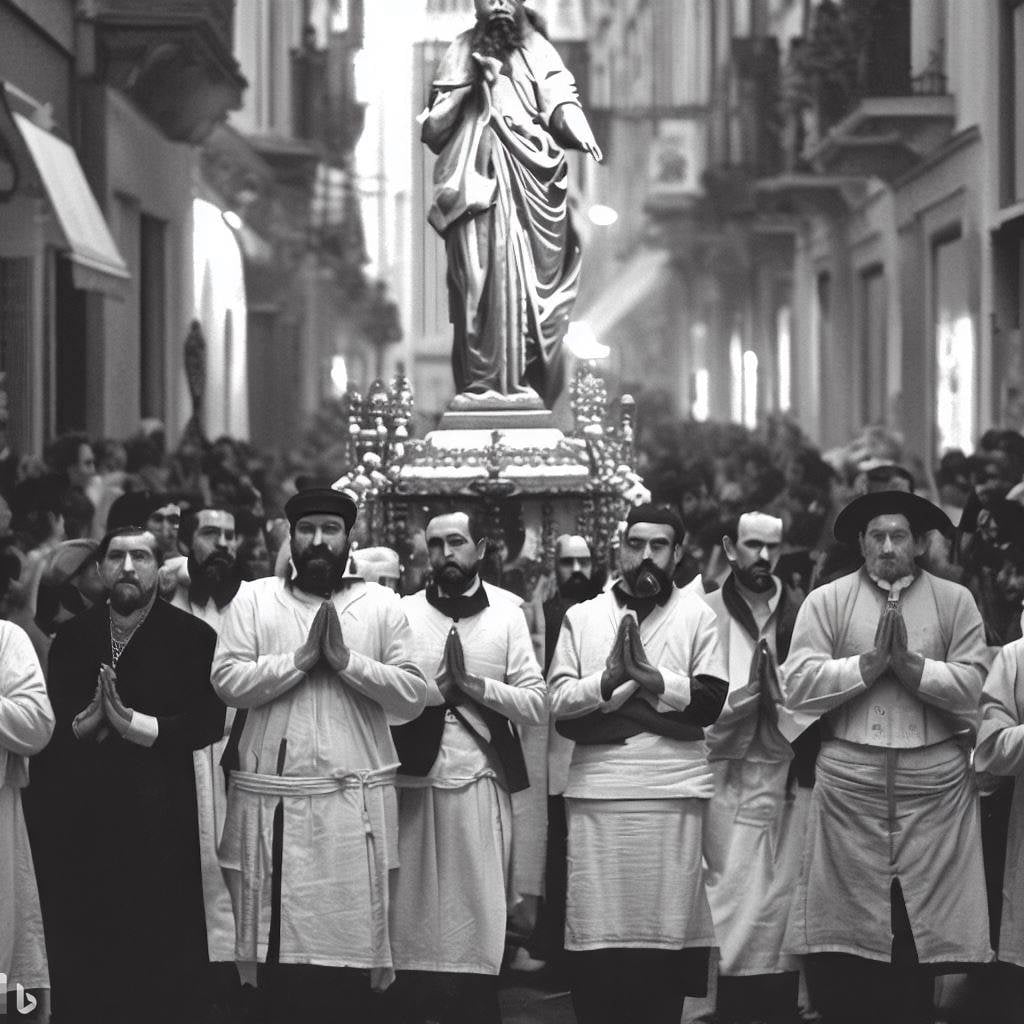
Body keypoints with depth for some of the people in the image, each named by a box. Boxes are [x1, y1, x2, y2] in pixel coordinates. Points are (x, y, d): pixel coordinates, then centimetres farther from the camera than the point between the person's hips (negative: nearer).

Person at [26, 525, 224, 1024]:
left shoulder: (191, 636, 1)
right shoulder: (71, 636, 12)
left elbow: (207, 722, -8)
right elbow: (46, 721, 5)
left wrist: (135, 724, -18)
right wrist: (85, 723, -14)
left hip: (158, 820, -3)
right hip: (80, 817, 3)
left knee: (161, 954, -1)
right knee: (81, 957, 4)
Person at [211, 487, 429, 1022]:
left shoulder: (381, 605, 9)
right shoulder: (254, 599, 9)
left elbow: (413, 695, 0)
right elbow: (228, 681, -4)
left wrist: (346, 659, -11)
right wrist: (302, 658, -11)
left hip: (355, 803, 0)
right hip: (272, 803, 0)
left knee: (350, 943, -1)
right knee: (279, 949, 3)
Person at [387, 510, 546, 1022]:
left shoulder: (506, 613, 5)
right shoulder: (404, 613, 5)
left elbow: (538, 705, -2)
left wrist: (473, 684, -11)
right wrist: (440, 687, -14)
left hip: (482, 783, 0)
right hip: (416, 782, 0)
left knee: (478, 920, 1)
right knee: (413, 917, 2)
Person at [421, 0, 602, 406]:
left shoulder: (538, 52, 14)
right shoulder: (461, 54, 16)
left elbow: (561, 102, -3)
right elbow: (434, 129, 11)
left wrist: (579, 133, -24)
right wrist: (468, 86, -4)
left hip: (527, 183, 0)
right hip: (475, 182, 0)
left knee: (523, 279, -8)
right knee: (476, 277, -10)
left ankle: (522, 379, -8)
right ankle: (477, 382, -11)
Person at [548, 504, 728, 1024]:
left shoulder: (697, 615, 10)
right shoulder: (582, 616, 14)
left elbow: (711, 701, -2)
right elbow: (559, 701, 4)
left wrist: (650, 675, -10)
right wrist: (608, 680, -11)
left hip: (674, 788, -1)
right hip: (596, 790, 1)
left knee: (665, 927, -1)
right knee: (597, 937, -2)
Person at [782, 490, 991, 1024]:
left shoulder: (955, 602, 8)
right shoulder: (826, 603, 8)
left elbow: (974, 687, -2)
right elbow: (798, 685, -3)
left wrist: (910, 664, -11)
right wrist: (872, 662, -8)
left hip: (935, 789, 0)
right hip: (850, 783, 0)